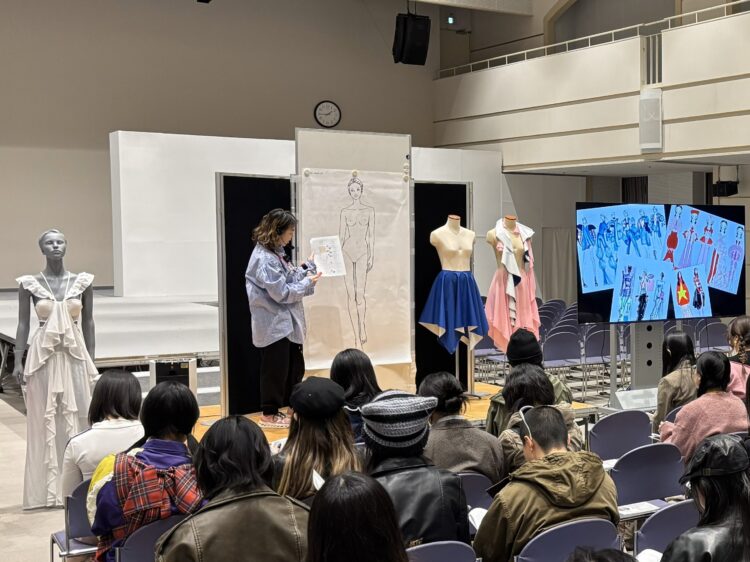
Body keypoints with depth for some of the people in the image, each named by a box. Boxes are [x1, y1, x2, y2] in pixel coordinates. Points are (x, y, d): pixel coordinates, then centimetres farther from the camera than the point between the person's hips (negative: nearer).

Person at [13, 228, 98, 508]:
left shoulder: (83, 282, 2)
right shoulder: (29, 284, -1)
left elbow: (88, 323, 6)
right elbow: (23, 324, 2)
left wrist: (91, 361, 4)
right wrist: (18, 361, -4)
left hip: (75, 355, 1)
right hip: (43, 356, -1)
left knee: (77, 417, 2)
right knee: (44, 421, 3)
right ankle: (48, 489, 9)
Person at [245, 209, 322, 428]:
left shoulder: (275, 253, 10)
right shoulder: (265, 259, -21)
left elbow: (288, 278, 13)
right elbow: (282, 292, -22)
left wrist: (308, 266, 11)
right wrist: (307, 283, -11)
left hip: (285, 323, 10)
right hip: (274, 325, -10)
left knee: (295, 366, 16)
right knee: (275, 370, 1)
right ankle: (269, 415, 14)